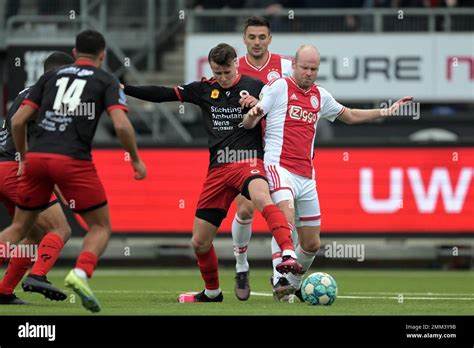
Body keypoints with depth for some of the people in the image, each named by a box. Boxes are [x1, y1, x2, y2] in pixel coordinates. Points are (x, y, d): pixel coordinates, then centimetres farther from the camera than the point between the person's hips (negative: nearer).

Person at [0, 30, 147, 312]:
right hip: (73, 161, -4)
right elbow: (121, 124, -7)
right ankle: (81, 273, -18)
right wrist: (136, 160, 7)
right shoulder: (106, 81, 9)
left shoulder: (51, 76, 19)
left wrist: (23, 158, 26)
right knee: (101, 227, 10)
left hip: (36, 158, 4)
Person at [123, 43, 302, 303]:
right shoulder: (204, 89, 11)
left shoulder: (255, 87, 2)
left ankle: (289, 255, -52)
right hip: (218, 170, 5)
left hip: (248, 162, -5)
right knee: (199, 242, 8)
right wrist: (124, 89, 9)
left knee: (260, 196, -42)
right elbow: (163, 94, 13)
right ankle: (212, 292, 32)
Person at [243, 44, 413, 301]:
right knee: (286, 219, -33)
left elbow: (349, 116, 34)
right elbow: (248, 124, -2)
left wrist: (384, 112, 26)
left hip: (306, 175, 6)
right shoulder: (278, 87, 0)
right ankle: (280, 282, -32)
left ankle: (293, 282, 28)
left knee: (311, 244, 7)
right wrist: (253, 114, -26)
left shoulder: (320, 96, 18)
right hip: (279, 166, -6)